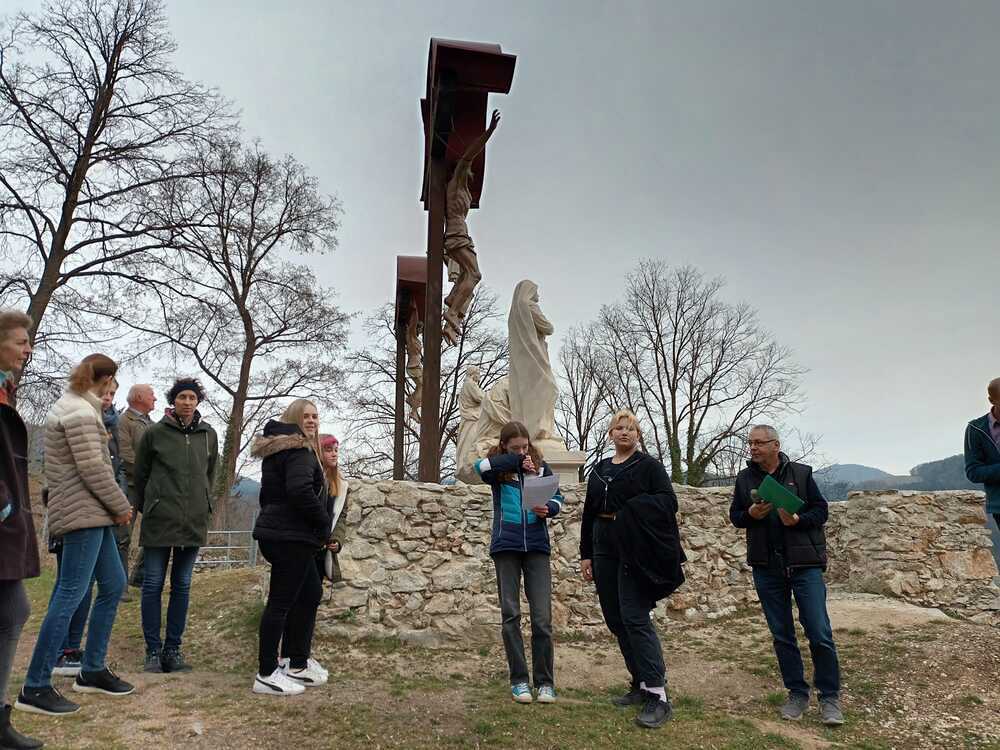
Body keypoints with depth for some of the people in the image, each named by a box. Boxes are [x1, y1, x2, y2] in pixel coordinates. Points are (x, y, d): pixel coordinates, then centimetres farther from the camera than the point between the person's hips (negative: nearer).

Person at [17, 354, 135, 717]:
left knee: (113, 585, 13)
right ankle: (35, 687, 0)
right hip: (85, 513, -11)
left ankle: (92, 671, 22)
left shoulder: (71, 406, 17)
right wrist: (121, 505, -9)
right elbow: (92, 468, -18)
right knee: (71, 594, -7)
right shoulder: (80, 413, -14)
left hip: (92, 513, 11)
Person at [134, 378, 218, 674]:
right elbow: (140, 474, 7)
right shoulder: (155, 432, -3)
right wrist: (146, 506, 11)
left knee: (182, 587, 9)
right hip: (159, 519, -2)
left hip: (194, 521, 3)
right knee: (153, 585, 3)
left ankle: (173, 649, 19)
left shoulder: (208, 435, 5)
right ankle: (153, 650, 15)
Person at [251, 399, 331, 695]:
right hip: (290, 537, -10)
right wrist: (324, 525, -15)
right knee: (281, 602, -3)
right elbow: (300, 491, -28)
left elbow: (270, 493, 24)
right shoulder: (299, 450, -13)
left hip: (277, 532, 10)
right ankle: (266, 675, 7)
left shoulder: (278, 448, 19)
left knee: (311, 593, 16)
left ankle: (298, 665, 23)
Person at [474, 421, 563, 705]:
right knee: (510, 614, 4)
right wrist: (515, 461, -17)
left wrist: (548, 509, -15)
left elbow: (557, 497, 6)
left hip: (537, 546, 1)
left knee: (542, 617, -2)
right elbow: (481, 467, -23)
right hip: (506, 546, -1)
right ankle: (518, 680, 16)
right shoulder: (497, 468, 0)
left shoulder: (540, 466, 8)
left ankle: (545, 681, 11)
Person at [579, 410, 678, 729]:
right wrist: (586, 554, 13)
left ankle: (658, 696, -9)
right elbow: (588, 514, 17)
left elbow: (669, 501, -6)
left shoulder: (649, 465, 2)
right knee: (615, 619, 8)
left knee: (634, 617, -14)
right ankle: (640, 684, 21)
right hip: (604, 550, 6)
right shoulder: (599, 470, 17)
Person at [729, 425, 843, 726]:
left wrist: (797, 519, -18)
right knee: (782, 634, 10)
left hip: (804, 564, -2)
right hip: (766, 567, 3)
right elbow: (734, 516, 11)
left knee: (820, 633, -3)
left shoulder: (801, 473, 0)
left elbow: (821, 510, 1)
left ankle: (830, 696, 14)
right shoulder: (744, 478, 7)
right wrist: (750, 514, -10)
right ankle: (797, 693, 23)